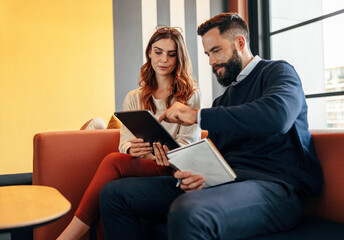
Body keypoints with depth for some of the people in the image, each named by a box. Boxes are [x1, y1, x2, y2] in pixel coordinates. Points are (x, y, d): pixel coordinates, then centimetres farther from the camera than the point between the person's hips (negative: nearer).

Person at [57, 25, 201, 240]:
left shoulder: (192, 95, 8)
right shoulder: (134, 99, 17)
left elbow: (187, 143, -2)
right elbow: (124, 142, 7)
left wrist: (168, 154, -24)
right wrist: (132, 149, -18)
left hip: (175, 169, -3)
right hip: (139, 165, 3)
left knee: (114, 160, -29)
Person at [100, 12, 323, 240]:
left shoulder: (278, 71, 4)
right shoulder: (221, 101, 25)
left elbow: (277, 116, -21)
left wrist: (197, 115, -15)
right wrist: (196, 174, -6)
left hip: (272, 183, -7)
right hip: (224, 179, 7)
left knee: (188, 213, -42)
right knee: (115, 193, -3)